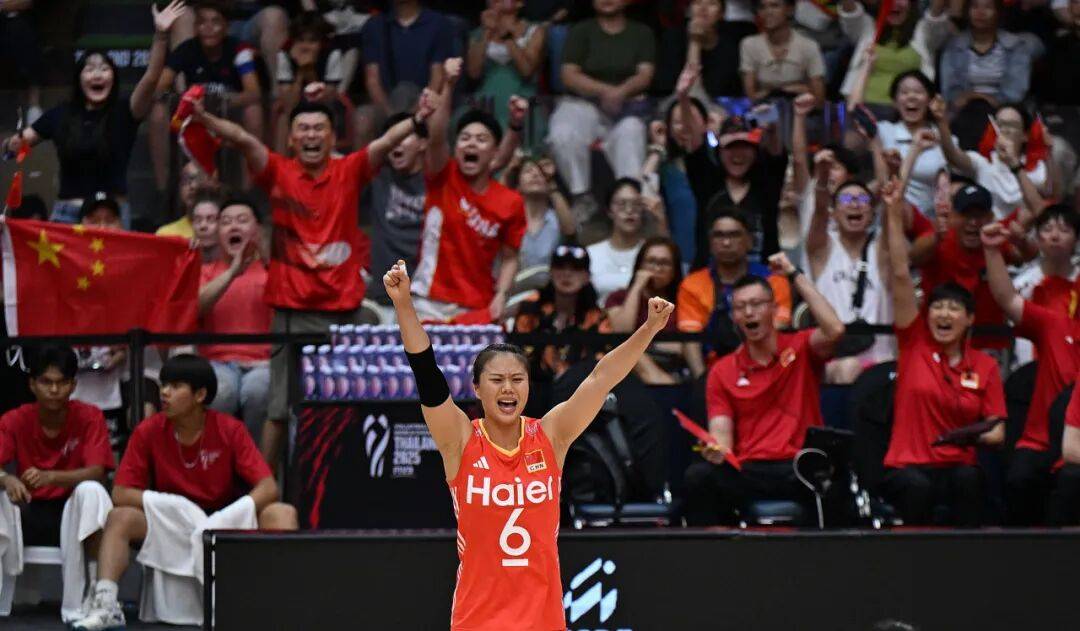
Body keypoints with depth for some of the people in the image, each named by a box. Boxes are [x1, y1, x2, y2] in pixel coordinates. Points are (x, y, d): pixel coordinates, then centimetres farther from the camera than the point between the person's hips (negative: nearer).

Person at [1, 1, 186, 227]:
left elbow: (151, 79, -14)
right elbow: (22, 140, 13)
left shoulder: (124, 112, 1)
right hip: (67, 211, 2)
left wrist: (160, 35, -26)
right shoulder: (61, 115, 9)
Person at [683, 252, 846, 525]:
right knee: (699, 476, -31)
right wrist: (715, 451, -20)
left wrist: (795, 276, -5)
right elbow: (721, 435, 7)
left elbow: (834, 330, -11)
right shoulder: (722, 372, 15)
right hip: (746, 471, 1)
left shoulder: (800, 349, 11)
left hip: (799, 468, -1)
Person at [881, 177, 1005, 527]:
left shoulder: (985, 366, 9)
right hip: (908, 467, -1)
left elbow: (997, 430, 10)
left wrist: (981, 435, -15)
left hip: (959, 465, 1)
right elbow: (901, 276, -1)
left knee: (968, 480, -33)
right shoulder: (915, 344, 5)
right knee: (918, 487, -35)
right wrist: (895, 214, -7)